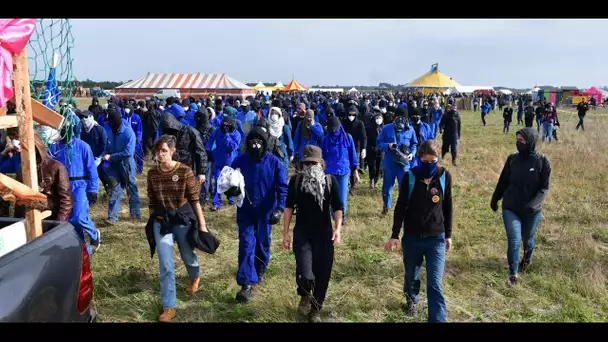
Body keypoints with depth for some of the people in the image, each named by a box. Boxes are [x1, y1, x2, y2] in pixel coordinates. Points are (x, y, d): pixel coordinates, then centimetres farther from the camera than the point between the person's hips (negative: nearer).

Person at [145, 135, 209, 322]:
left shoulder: (185, 171, -13)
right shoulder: (152, 173, -3)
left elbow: (194, 200, -8)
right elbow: (151, 202, 7)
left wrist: (202, 224, -8)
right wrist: (152, 224, 11)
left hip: (183, 220, -2)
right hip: (161, 222, 2)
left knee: (188, 257, 18)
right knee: (166, 266, 1)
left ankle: (194, 277, 54)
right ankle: (169, 306, 14)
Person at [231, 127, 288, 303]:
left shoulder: (274, 162, -9)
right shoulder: (239, 161, -5)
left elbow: (282, 187, -9)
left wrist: (279, 208, -21)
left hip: (265, 211, 0)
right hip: (245, 211, 0)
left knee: (263, 244, 16)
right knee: (246, 245, -7)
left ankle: (260, 270, 43)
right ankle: (246, 284, -5)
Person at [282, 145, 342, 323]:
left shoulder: (330, 180, -1)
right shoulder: (296, 180, 0)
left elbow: (337, 207, 1)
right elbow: (289, 207, 5)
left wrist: (338, 229, -13)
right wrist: (286, 233, 2)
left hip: (324, 235, 1)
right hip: (302, 234, -1)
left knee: (322, 274, 6)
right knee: (305, 275, -15)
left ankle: (316, 309, 30)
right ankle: (305, 295, 21)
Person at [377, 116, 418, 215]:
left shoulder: (410, 129, -2)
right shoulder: (386, 128, -6)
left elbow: (414, 144, 10)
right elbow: (379, 143, 0)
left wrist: (412, 153, -7)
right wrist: (388, 146, -18)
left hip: (404, 163, 0)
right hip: (389, 163, 0)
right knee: (387, 185, 13)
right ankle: (386, 206, 33)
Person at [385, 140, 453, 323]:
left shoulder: (445, 176, -6)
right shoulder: (409, 177, -9)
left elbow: (448, 207, 5)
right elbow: (400, 207, -4)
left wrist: (448, 234, 9)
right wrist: (394, 235, -5)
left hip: (436, 238, -1)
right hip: (411, 238, 1)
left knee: (435, 283, -7)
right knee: (411, 276, 20)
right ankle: (411, 300, 50)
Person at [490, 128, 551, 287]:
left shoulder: (542, 162, -11)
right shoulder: (512, 159, -4)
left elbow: (544, 188, -11)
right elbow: (503, 182, 8)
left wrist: (534, 204, -26)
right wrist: (495, 199, 17)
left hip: (532, 211, 0)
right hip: (510, 208, 1)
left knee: (527, 239, 19)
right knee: (514, 241, -8)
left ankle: (527, 258, 52)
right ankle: (513, 274, 8)